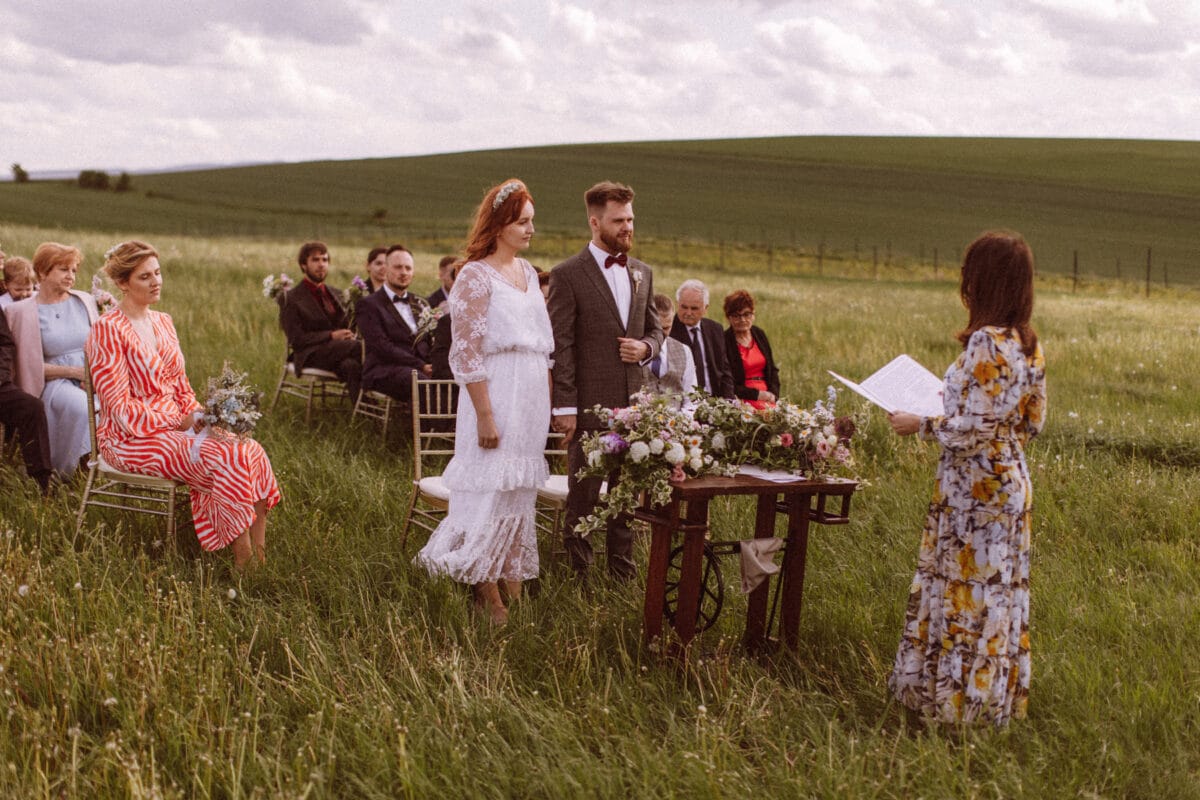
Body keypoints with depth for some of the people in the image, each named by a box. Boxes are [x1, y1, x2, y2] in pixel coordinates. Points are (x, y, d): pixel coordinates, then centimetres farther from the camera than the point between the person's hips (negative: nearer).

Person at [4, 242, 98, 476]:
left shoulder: (85, 301, 14)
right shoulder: (22, 312, 2)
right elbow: (30, 365, -2)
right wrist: (76, 372, -11)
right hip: (55, 383, -3)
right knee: (81, 406, -36)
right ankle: (65, 473, -16)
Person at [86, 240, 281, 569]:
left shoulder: (163, 322, 13)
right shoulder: (108, 331, -11)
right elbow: (121, 409, -15)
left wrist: (200, 418, -4)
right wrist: (181, 422, -17)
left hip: (175, 426, 7)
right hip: (131, 439, -7)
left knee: (252, 451, -19)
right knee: (226, 458, -28)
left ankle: (258, 552, -19)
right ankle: (244, 558, -19)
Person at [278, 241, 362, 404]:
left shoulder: (336, 294, 22)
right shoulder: (291, 299, 3)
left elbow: (346, 325, 25)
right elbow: (296, 339, -6)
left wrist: (350, 335, -2)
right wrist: (331, 336, -15)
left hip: (338, 351, 5)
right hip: (309, 356, -5)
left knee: (350, 365, -34)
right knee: (358, 347, -33)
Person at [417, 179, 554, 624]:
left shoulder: (528, 272, 13)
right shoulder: (475, 277, -10)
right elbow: (467, 354, -14)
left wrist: (549, 403, 10)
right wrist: (485, 415, -18)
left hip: (533, 399, 8)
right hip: (496, 395, -8)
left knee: (520, 493, 12)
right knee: (491, 492, -3)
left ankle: (513, 590, 20)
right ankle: (488, 597, 6)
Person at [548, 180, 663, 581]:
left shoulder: (641, 273, 12)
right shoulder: (568, 275, -7)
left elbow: (654, 328, 22)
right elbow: (560, 346, -9)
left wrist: (646, 347, -2)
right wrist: (565, 407, -13)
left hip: (633, 402, 5)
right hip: (590, 404, -5)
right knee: (584, 490, 4)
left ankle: (621, 563, 24)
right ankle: (577, 568, 17)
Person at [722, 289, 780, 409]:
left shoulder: (759, 334, 14)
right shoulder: (724, 341, -7)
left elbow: (772, 369, 19)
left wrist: (773, 395, 1)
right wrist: (756, 394, -10)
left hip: (767, 396, 6)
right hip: (743, 400, -5)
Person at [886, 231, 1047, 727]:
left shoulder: (987, 343, -20)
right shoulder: (1029, 345, 7)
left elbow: (974, 428, -23)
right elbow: (1032, 423, 13)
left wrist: (920, 425, -10)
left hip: (976, 486, -9)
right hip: (1011, 482, 9)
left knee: (964, 591, 2)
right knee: (1000, 590, 15)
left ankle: (957, 698, 11)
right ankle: (997, 696, 24)